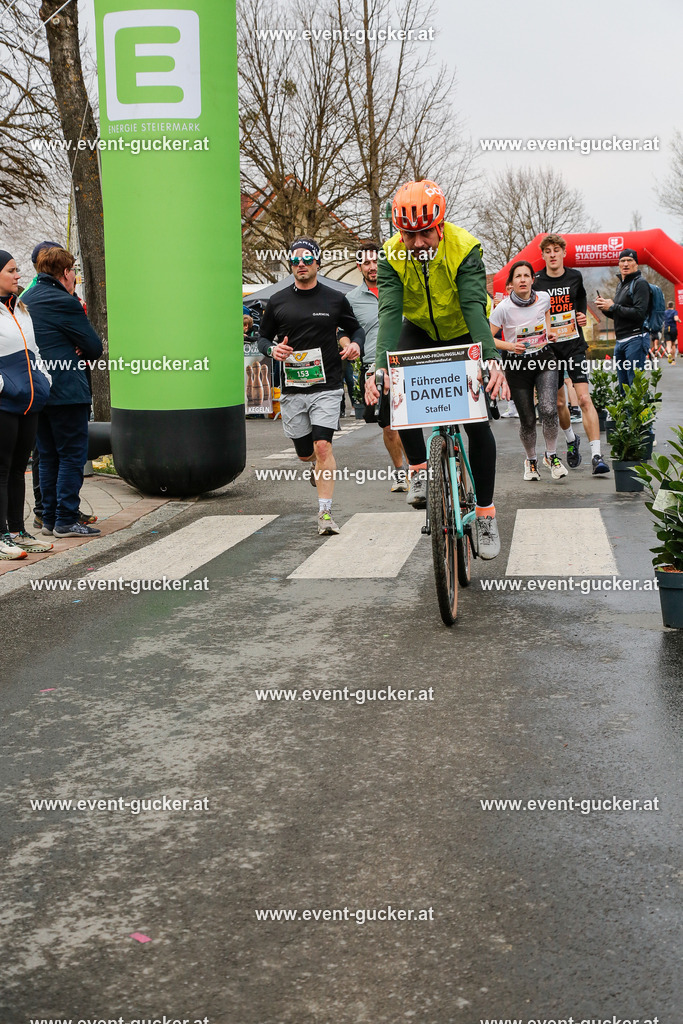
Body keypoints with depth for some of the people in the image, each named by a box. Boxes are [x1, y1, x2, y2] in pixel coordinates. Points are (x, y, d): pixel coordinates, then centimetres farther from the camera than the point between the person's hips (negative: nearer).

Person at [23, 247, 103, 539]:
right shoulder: (65, 303, -13)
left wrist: (63, 352, 7)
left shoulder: (25, 301, 12)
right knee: (72, 456, -2)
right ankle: (66, 521, -3)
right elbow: (94, 348, -9)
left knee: (48, 457, 13)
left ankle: (49, 519, 16)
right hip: (67, 391, -8)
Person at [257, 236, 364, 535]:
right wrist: (272, 349, -11)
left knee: (323, 446, -15)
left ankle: (325, 513, -10)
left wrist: (356, 345, -8)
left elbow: (355, 329, 15)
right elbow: (263, 337, 12)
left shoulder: (335, 300, 2)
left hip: (327, 387, -2)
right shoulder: (278, 302, 5)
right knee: (305, 453, 11)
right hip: (292, 389, 2)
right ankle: (319, 468, 49)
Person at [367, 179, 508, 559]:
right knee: (397, 387, -28)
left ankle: (486, 514, 1)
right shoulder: (393, 255, -22)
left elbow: (475, 307, -38)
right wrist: (381, 367, -49)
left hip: (463, 334, -2)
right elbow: (390, 312, -33)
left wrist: (492, 359, -54)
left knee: (477, 421, -10)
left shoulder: (464, 248, -29)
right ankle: (419, 469, -7)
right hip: (419, 331, 2)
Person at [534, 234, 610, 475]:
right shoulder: (536, 282, -3)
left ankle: (597, 456, -18)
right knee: (558, 403, 9)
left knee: (584, 399, -13)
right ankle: (571, 439, 39)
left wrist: (583, 315, 6)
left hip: (575, 345, 0)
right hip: (549, 348, 0)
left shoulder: (575, 276, 3)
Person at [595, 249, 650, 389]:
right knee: (622, 386, 10)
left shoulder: (640, 283, -7)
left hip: (635, 339, -9)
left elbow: (639, 313, -19)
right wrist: (605, 307, 5)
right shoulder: (621, 285, 20)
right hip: (620, 341, 9)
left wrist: (613, 306, -13)